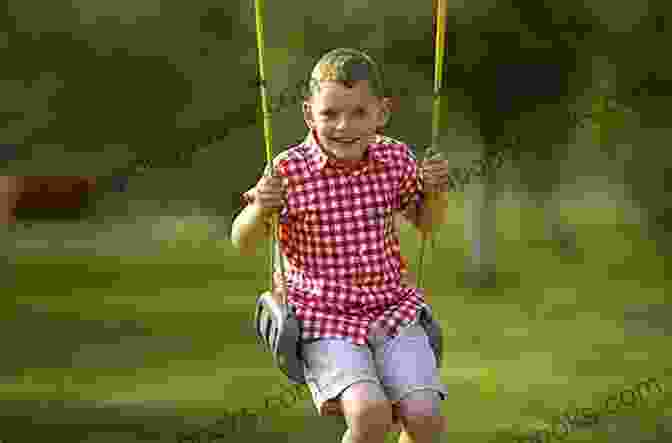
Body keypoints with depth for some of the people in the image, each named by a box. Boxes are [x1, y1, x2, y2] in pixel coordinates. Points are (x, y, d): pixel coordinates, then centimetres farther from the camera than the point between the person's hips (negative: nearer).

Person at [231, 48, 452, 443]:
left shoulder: (395, 159, 1)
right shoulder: (290, 170, -9)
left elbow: (426, 222, 19)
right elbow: (243, 243, 0)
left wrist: (436, 191, -2)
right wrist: (260, 208, -21)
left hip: (393, 311, 4)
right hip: (324, 322, -3)